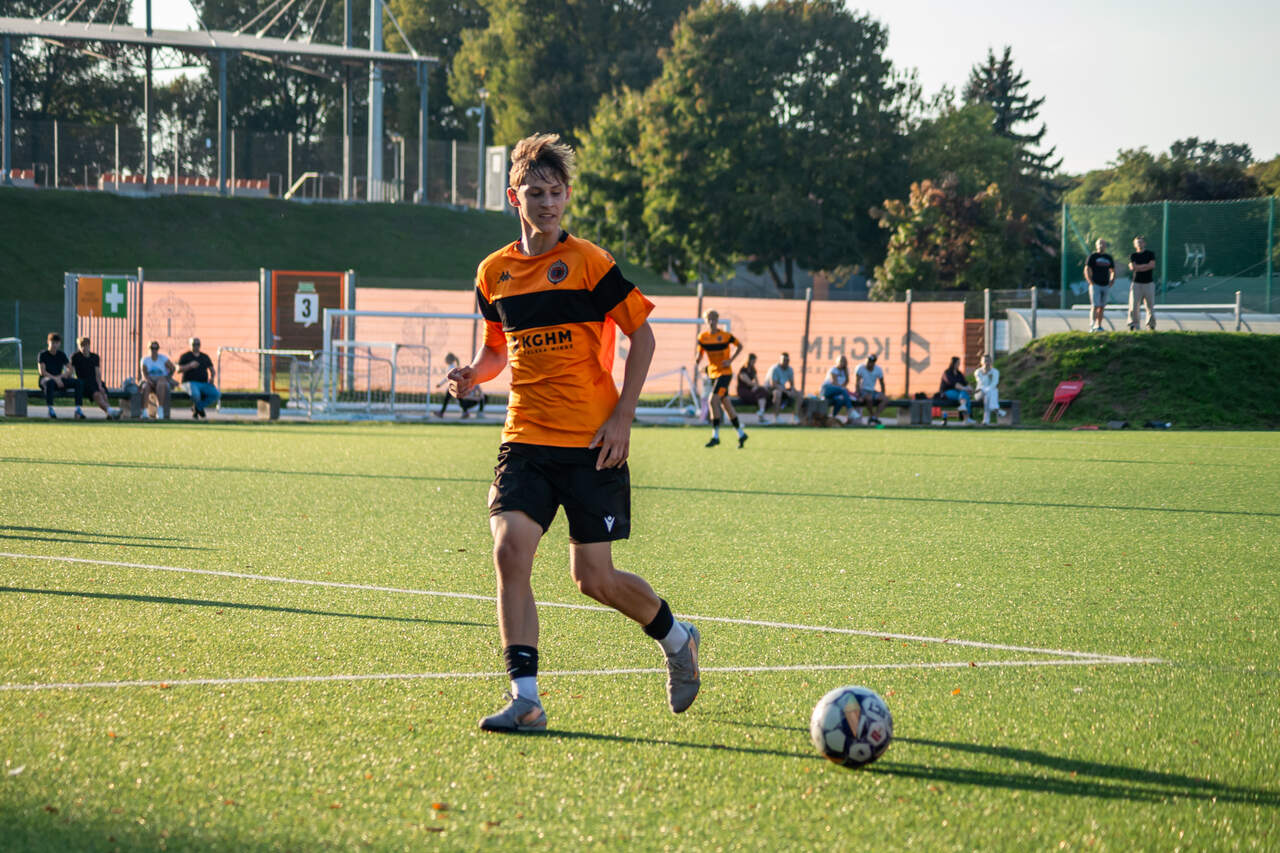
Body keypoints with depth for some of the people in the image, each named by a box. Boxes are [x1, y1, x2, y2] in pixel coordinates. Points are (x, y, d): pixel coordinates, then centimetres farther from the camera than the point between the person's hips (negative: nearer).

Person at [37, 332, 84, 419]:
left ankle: (78, 410, -25)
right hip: (45, 379, -5)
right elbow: (42, 372, -13)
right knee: (50, 382, -42)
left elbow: (70, 369, 9)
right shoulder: (43, 354, -3)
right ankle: (50, 409, -39)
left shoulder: (61, 355, 12)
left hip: (59, 379, 5)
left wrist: (61, 376, -10)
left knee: (77, 382, -19)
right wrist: (55, 379, -23)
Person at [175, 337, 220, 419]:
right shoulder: (185, 356, 2)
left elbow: (211, 369, 20)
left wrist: (211, 377, -3)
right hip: (190, 382, -4)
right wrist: (190, 366, -24)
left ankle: (196, 408, -1)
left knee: (217, 394, -22)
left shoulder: (205, 356, 15)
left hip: (204, 383, 5)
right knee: (195, 394, -39)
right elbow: (179, 370, -9)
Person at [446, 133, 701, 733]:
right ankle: (525, 699, -14)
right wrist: (473, 374, 0)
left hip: (592, 443, -4)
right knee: (510, 551, -17)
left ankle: (676, 639, 30)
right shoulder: (494, 272, 8)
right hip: (525, 440, 4)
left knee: (595, 578, 0)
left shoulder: (588, 262, -5)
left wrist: (622, 417, -9)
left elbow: (641, 334, -2)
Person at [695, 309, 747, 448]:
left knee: (713, 401, -19)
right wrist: (696, 363, -10)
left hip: (724, 372, -6)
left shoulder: (725, 336, -9)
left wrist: (730, 360, -8)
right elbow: (700, 353, 12)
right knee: (725, 405, 9)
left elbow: (739, 346, 4)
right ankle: (741, 434, 22)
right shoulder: (703, 337, 3)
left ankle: (715, 436, -15)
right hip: (713, 373, 6)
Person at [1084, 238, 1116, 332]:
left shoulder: (1109, 258, 14)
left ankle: (1099, 326, 13)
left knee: (1102, 307, 7)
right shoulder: (1092, 257, 0)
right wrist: (1091, 283, -13)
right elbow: (1087, 271, -4)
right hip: (1095, 285, -5)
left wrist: (1111, 284, 9)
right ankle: (1092, 326, -20)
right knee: (1095, 306, -14)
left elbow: (1113, 272, 23)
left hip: (1106, 286, 5)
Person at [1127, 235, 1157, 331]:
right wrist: (1145, 266, -6)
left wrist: (1138, 267, -7)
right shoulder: (1133, 256, 10)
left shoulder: (1150, 254, 8)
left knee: (1150, 306, 2)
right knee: (1133, 305, -9)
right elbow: (1132, 267, -7)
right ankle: (1133, 325, -5)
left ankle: (1151, 325, 12)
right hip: (1136, 283, 0)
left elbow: (1152, 265, -8)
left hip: (1149, 283, 0)